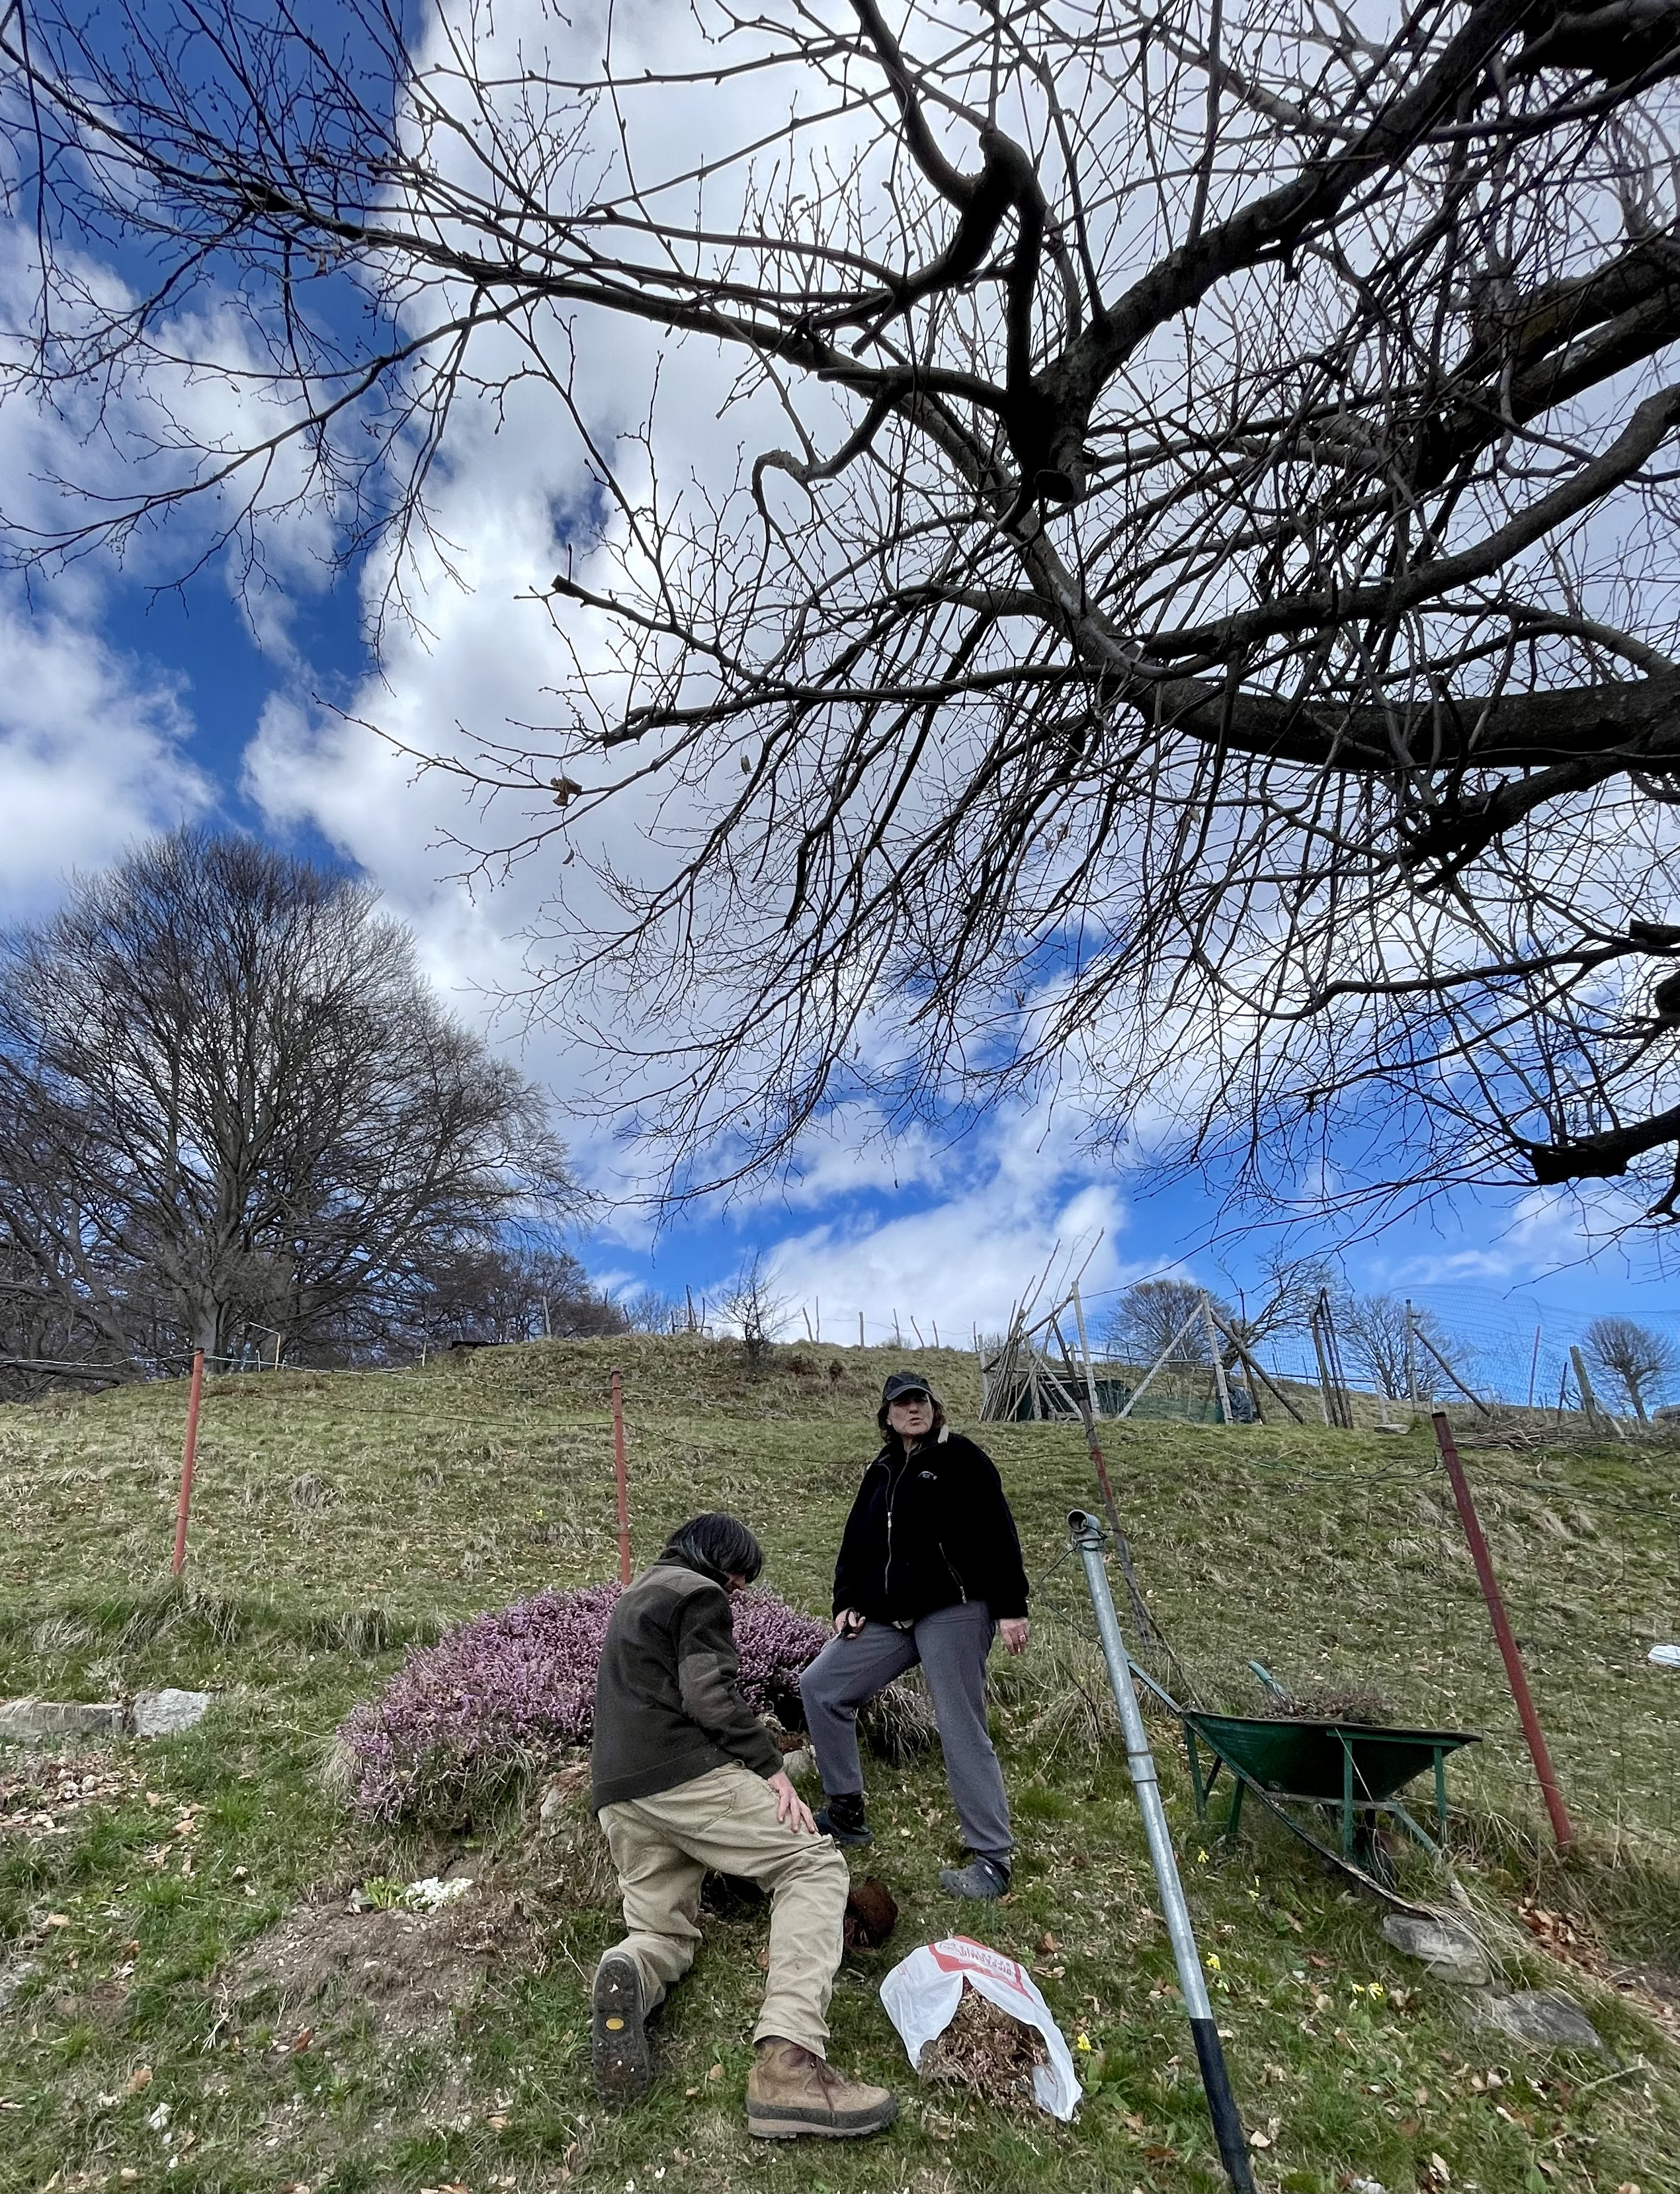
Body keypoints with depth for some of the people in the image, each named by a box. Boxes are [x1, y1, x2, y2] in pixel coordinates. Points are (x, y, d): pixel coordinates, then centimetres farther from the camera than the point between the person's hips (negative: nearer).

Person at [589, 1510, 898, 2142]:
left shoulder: (632, 1598, 29)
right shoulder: (699, 1593, 1)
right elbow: (709, 1693, -13)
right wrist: (771, 1768, -13)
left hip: (616, 1792, 9)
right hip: (684, 1770, -8)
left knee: (664, 1934, 19)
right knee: (813, 1865, -4)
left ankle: (629, 1975, -19)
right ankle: (788, 2061, -25)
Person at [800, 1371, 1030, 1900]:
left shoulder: (961, 1457, -5)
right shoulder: (881, 1472, 16)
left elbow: (997, 1534, -10)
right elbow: (856, 1542, 18)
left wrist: (1011, 1608, -14)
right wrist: (847, 1603, 6)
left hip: (954, 1613, -7)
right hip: (889, 1618, 8)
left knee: (962, 1731, -7)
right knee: (820, 1686, 6)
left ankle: (994, 1858, 7)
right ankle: (847, 1812, 18)